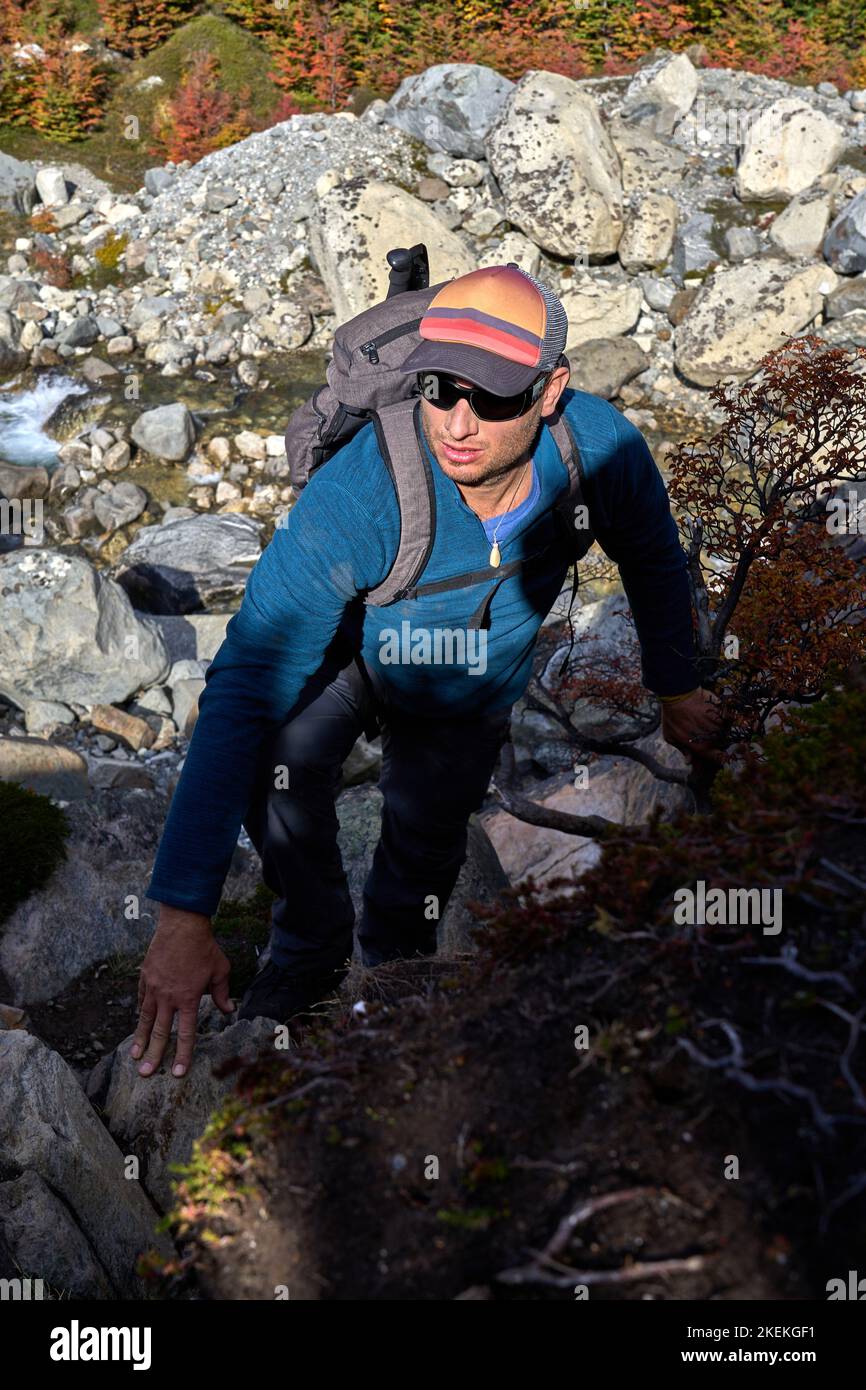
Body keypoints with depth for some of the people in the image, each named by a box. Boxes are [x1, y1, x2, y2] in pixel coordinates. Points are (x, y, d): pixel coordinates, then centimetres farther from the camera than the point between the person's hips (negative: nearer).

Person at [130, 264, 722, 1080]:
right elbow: (241, 695, -48)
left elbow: (652, 560, -6)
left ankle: (391, 970, 41)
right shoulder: (356, 494, -44)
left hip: (469, 701, 2)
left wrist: (676, 690, 7)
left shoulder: (601, 448, -32)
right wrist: (183, 915, -52)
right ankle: (310, 949, 0)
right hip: (351, 651, -2)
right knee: (280, 753, -28)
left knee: (422, 854, 5)